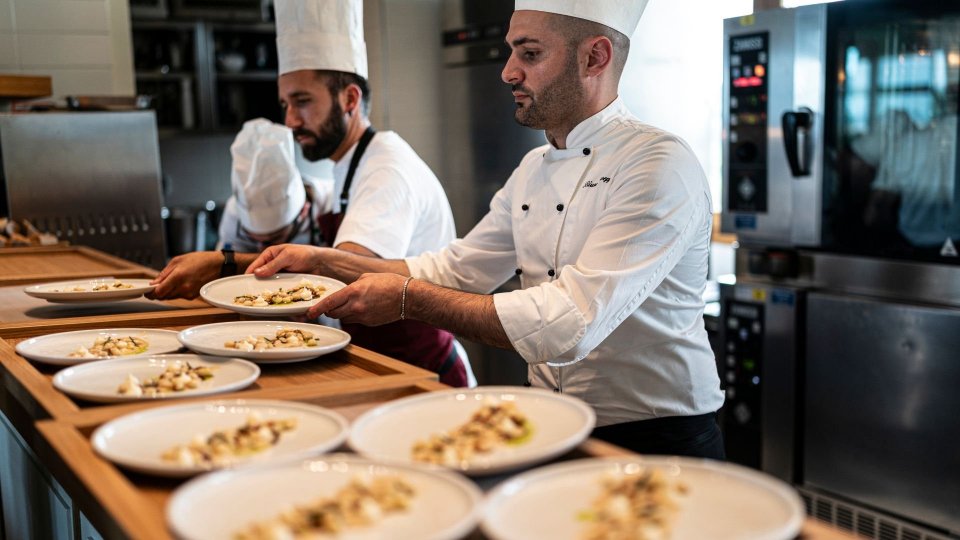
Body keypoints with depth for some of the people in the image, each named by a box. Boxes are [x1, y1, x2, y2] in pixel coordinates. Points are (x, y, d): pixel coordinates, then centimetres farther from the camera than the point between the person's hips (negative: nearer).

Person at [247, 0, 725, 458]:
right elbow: (454, 271, 14)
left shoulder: (660, 165, -18)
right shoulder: (533, 170, 10)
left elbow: (570, 325, -27)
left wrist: (407, 300, -21)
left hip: (657, 443, -6)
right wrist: (322, 260, 7)